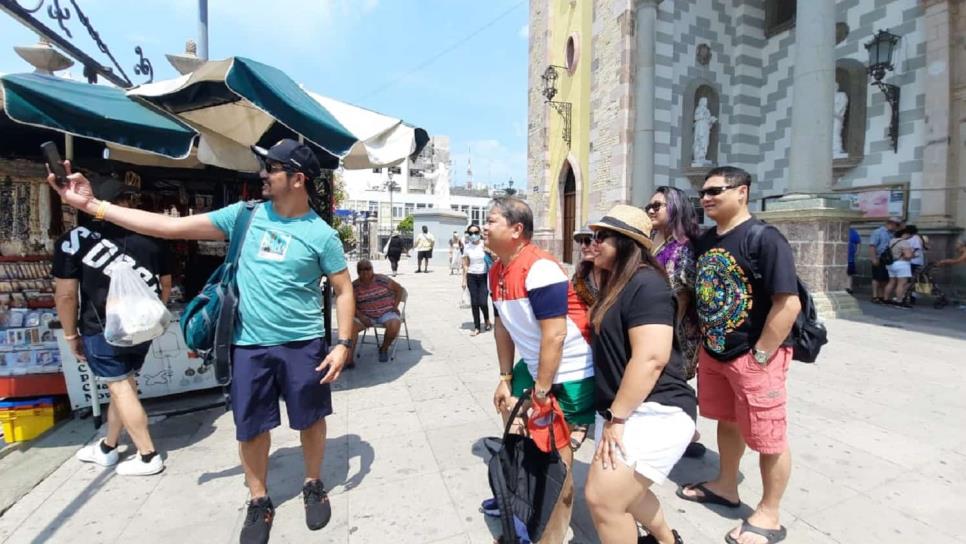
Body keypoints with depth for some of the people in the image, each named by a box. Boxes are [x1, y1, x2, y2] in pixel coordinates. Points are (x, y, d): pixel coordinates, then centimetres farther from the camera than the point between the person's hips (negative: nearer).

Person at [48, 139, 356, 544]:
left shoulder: (321, 234, -8)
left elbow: (344, 290, -4)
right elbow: (171, 227, 2)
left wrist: (343, 343, -11)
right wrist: (92, 205, -2)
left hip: (303, 344, -3)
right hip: (250, 345, 3)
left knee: (310, 420, 13)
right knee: (250, 428, 13)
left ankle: (313, 487, 38)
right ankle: (259, 503, 35)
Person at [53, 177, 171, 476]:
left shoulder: (74, 240, -10)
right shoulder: (150, 238, -1)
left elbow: (66, 295, -9)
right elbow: (165, 284, 9)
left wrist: (71, 334, 4)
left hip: (102, 329, -4)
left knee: (120, 387, 4)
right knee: (124, 383, 18)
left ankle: (148, 456, 9)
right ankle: (107, 448, 36)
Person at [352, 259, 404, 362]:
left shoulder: (381, 280, -5)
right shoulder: (354, 286, 0)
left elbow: (399, 288, 4)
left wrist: (395, 305, -3)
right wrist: (360, 315, -17)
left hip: (387, 313, -2)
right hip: (366, 316, 2)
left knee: (394, 325, -32)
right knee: (350, 325, -26)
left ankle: (384, 349, -2)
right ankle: (348, 358, -27)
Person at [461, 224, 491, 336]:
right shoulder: (467, 247, 1)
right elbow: (465, 265, 5)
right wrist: (464, 280, 4)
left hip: (484, 276, -2)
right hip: (472, 277, 2)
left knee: (483, 302, -7)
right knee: (474, 303, 4)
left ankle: (487, 320, 25)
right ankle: (476, 327, 18)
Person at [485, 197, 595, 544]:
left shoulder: (540, 268, -25)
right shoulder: (496, 272, 2)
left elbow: (555, 336, -25)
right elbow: (503, 326, 10)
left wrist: (541, 393, -19)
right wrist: (505, 379, 10)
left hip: (571, 371, -8)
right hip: (534, 364, 9)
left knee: (555, 456, 2)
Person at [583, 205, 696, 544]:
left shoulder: (645, 284, -19)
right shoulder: (618, 284, 13)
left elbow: (651, 358, -27)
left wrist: (617, 418, -20)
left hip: (654, 412, -10)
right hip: (622, 411, 10)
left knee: (602, 497, -9)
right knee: (623, 490, 23)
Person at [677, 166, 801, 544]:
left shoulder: (765, 239, -18)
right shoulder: (705, 241, 5)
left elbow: (789, 303, -22)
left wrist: (760, 355, -19)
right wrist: (704, 342, 10)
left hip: (754, 356, -7)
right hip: (713, 352, 8)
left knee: (767, 437, 8)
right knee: (727, 422, 22)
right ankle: (725, 486, 42)